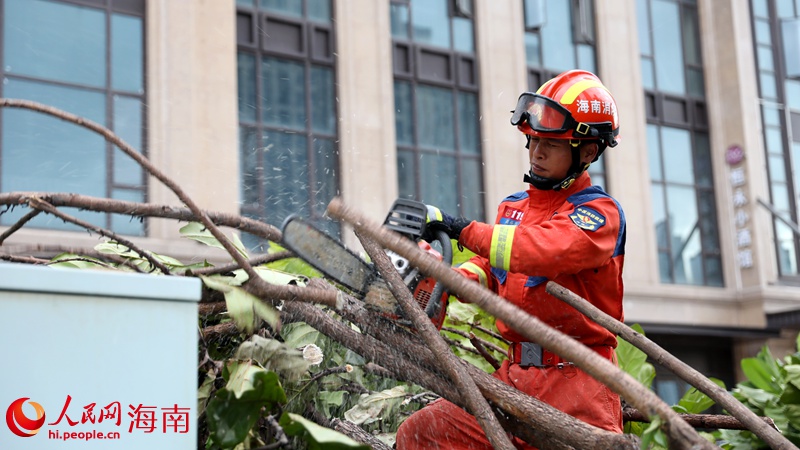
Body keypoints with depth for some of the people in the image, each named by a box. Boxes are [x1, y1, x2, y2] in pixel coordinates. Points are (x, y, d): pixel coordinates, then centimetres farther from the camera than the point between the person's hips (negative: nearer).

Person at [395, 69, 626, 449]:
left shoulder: (599, 212, -8)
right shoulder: (512, 207, 14)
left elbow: (545, 250, -26)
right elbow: (488, 268, 21)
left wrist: (460, 228, -26)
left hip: (576, 384, -6)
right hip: (514, 375, 6)